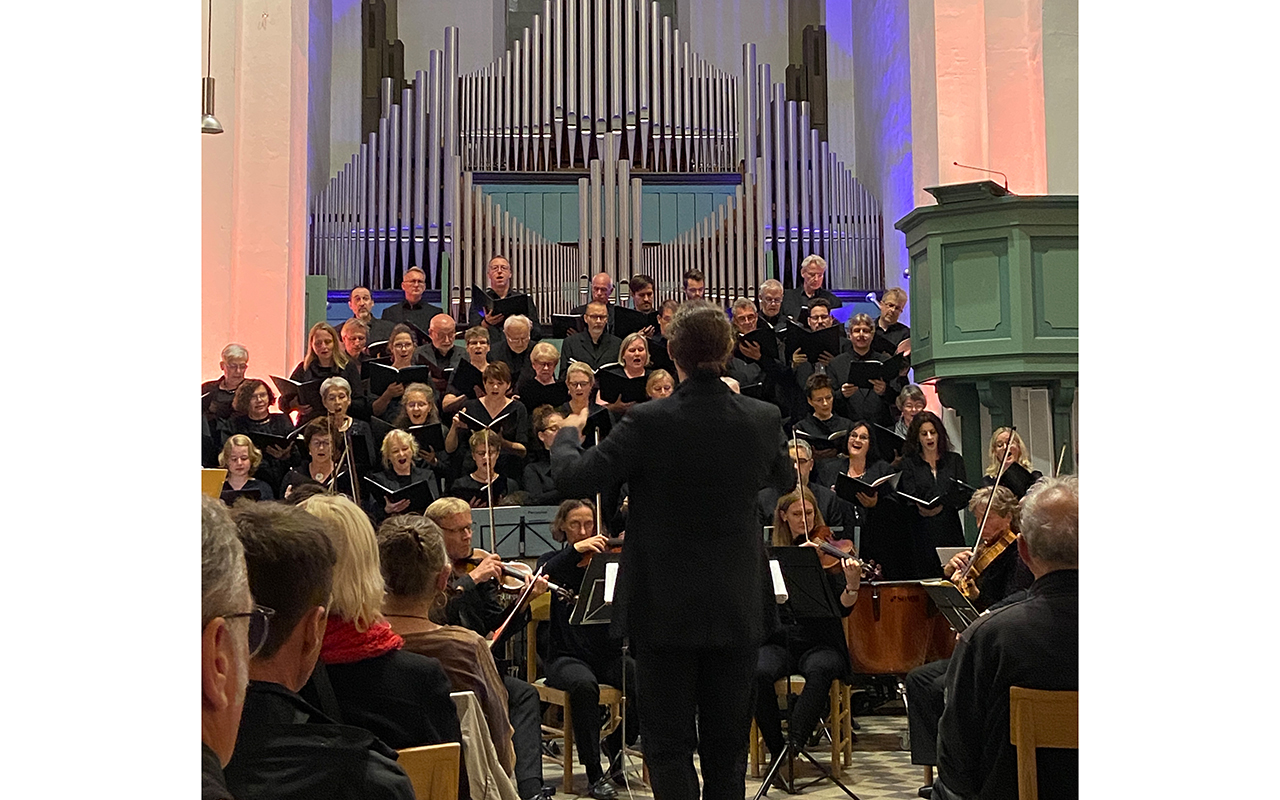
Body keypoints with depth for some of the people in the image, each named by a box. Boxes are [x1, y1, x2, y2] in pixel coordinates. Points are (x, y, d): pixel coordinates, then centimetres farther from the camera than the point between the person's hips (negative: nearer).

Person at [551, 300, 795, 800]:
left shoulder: (648, 422, -18)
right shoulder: (763, 419, -7)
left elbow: (574, 479, -15)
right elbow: (783, 478, 14)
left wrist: (567, 434, 6)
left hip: (666, 609, -3)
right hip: (738, 608, 4)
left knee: (669, 745, 8)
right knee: (727, 748, 16)